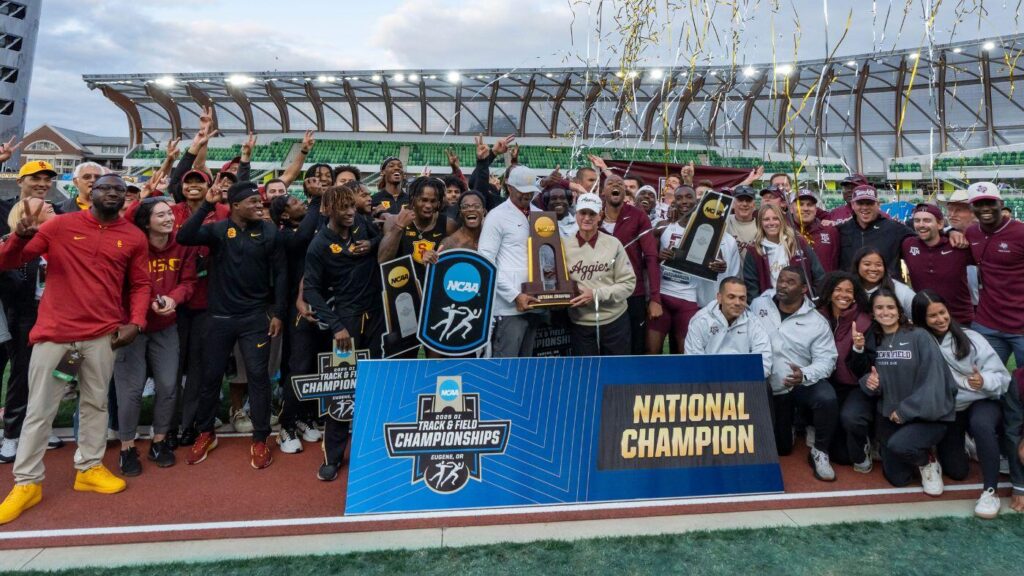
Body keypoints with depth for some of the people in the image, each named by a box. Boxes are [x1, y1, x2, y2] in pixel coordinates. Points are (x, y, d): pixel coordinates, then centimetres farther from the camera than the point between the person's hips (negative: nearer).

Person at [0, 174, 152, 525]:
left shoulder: (134, 237, 6)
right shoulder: (61, 225, 1)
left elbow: (140, 285, 10)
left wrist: (135, 323, -4)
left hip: (102, 334, 2)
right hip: (55, 332, -1)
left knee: (96, 403, 11)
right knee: (39, 408, 6)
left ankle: (89, 468, 25)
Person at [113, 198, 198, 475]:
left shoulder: (183, 246, -3)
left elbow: (188, 281, 0)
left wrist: (173, 298, -19)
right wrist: (148, 304, -22)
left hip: (165, 327, 4)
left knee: (168, 385, 6)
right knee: (131, 388, 1)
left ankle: (159, 441, 25)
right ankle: (127, 447, 18)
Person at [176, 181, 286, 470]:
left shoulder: (269, 232, -2)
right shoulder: (217, 229, -3)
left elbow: (280, 273, 0)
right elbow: (184, 238, -20)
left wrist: (278, 312, -4)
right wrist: (207, 205, -23)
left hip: (256, 316, -1)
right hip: (220, 317, 1)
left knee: (258, 375, 1)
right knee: (211, 375, 11)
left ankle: (260, 440, 14)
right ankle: (206, 433, 31)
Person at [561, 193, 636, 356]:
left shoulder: (613, 244, -7)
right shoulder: (564, 244, -4)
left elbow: (628, 283, -8)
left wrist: (596, 294, -17)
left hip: (615, 321, 0)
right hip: (580, 324, 1)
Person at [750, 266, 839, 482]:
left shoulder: (817, 322, -10)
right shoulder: (758, 305, -5)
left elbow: (826, 360, -14)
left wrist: (804, 375, -34)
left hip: (804, 383, -1)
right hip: (769, 388, 2)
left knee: (827, 399, -36)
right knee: (780, 447, 7)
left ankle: (819, 452, -10)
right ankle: (790, 425, 45)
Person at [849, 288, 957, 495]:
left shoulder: (919, 336, -12)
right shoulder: (872, 340, 4)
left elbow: (933, 380, -18)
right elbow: (863, 375, 7)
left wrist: (906, 410, -18)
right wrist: (869, 382, -17)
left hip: (928, 414, -4)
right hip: (890, 415, 4)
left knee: (898, 444, -31)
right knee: (898, 478, 3)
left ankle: (928, 462, 3)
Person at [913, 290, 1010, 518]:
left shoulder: (970, 338, -11)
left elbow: (1002, 376, -12)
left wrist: (984, 381, -34)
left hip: (982, 403, -2)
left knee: (980, 424, -38)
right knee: (956, 471, 2)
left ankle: (990, 491, -21)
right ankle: (963, 444, 39)